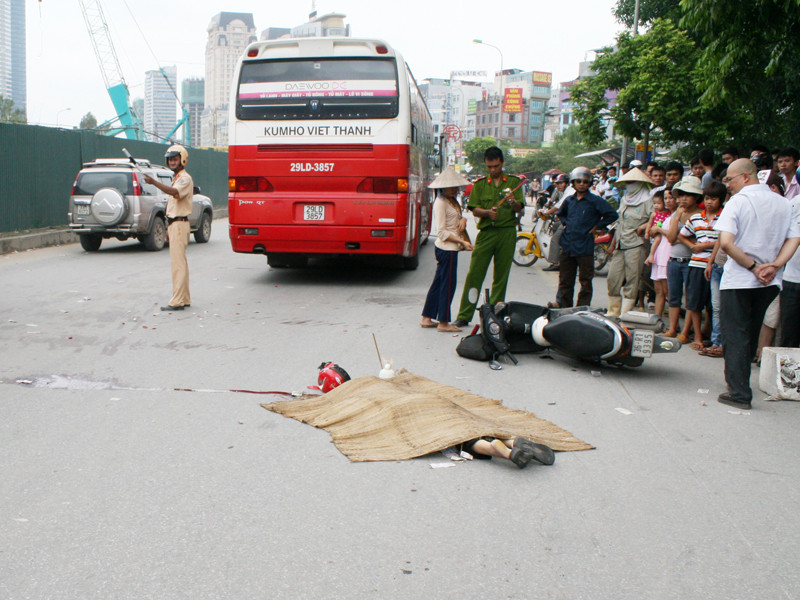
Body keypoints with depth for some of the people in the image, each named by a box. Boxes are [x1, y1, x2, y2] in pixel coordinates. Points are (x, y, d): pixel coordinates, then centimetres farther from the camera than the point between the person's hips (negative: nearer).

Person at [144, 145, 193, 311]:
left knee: (178, 263, -11)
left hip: (180, 224, -10)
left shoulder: (185, 178, -10)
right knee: (180, 262, 12)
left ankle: (177, 301, -11)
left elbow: (175, 192, -31)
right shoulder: (176, 179, 21)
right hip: (174, 224, 10)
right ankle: (184, 299, 17)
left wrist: (154, 182, -44)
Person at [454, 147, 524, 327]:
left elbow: (519, 209, 1)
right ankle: (464, 315, 1)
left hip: (507, 233, 0)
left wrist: (513, 202, -22)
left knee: (501, 276, 5)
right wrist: (488, 212, -18)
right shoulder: (480, 184, 11)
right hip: (486, 232, 0)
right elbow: (474, 209, 3)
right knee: (474, 274, -4)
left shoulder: (514, 182, 9)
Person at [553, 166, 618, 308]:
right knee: (565, 279, 10)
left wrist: (596, 226, -7)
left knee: (585, 281, 1)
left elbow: (613, 215, -9)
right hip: (567, 246, 5)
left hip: (585, 247, -5)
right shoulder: (569, 200, 11)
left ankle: (583, 308, 8)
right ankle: (563, 304, 20)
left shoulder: (595, 200, -5)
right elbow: (561, 214, 31)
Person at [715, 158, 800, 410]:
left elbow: (725, 243, -20)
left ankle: (740, 393, -2)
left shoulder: (738, 201, -9)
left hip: (738, 280, -6)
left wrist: (753, 266, -13)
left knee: (735, 336, 1)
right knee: (751, 335, 19)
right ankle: (739, 382, 29)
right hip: (769, 284, 6)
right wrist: (773, 266, -8)